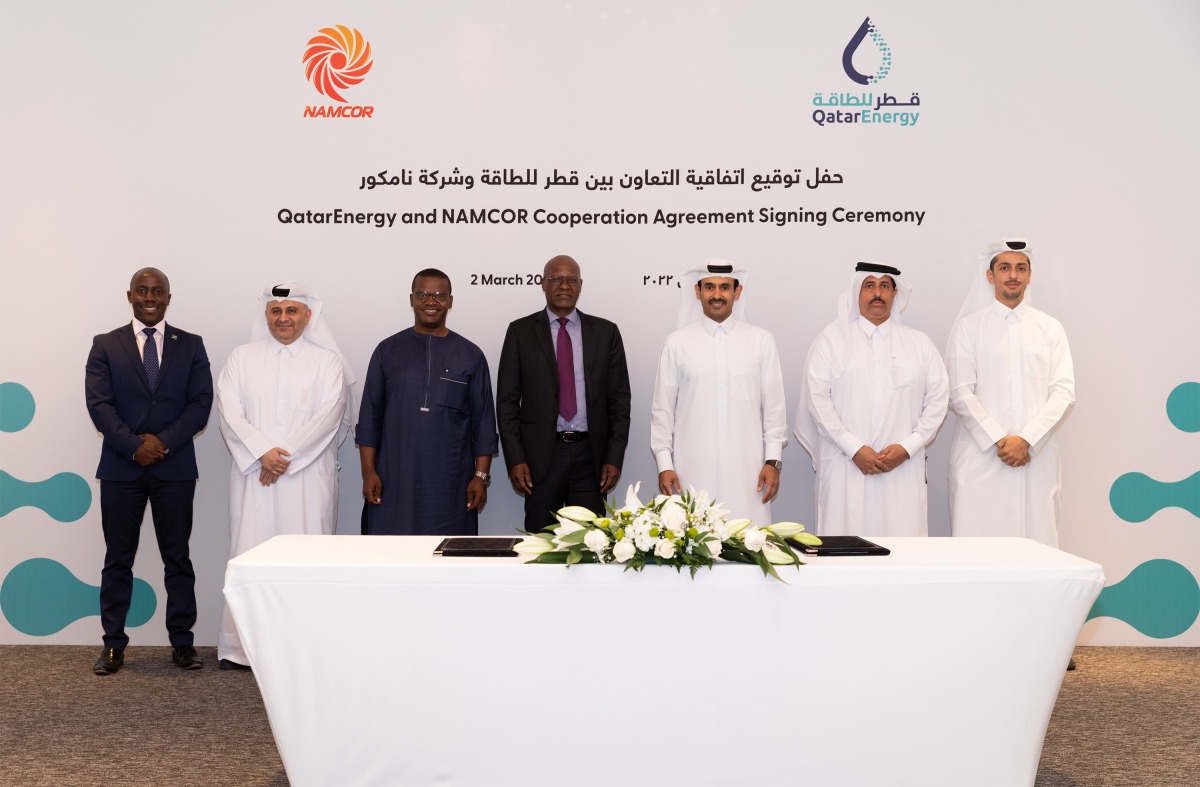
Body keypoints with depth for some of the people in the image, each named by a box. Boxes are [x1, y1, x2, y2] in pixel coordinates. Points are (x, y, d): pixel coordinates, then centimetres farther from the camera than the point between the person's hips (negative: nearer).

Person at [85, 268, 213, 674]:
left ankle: (182, 642, 13)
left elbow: (201, 403, -2)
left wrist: (163, 442, -13)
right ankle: (113, 645, 14)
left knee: (178, 558, 5)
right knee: (118, 560, 6)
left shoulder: (191, 345, 7)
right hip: (120, 468, 0)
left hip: (175, 468, 0)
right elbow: (99, 404, -4)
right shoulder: (105, 345, 6)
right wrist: (134, 446, -15)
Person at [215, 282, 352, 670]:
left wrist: (286, 457, -11)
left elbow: (328, 416, -4)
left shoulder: (327, 361, 6)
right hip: (253, 476, 2)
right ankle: (241, 647, 8)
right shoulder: (241, 358, 12)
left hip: (308, 477, -1)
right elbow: (229, 411, 2)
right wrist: (262, 454, -11)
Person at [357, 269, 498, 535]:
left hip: (450, 485, 0)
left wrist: (481, 476, -1)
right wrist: (368, 471, 1)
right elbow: (370, 416, 7)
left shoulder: (470, 356, 6)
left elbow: (483, 422, 6)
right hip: (394, 482, 0)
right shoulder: (387, 351, 8)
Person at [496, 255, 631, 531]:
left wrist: (614, 457, -1)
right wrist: (515, 459, -5)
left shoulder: (605, 332, 7)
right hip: (540, 456, -1)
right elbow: (507, 400, 3)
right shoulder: (520, 331, 5)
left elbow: (619, 398, 7)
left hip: (591, 455, 1)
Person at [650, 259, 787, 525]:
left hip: (747, 471, 0)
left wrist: (773, 460, 2)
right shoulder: (678, 343, 6)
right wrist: (664, 464, 2)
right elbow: (662, 409, 6)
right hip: (692, 472, 0)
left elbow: (774, 406, 7)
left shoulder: (761, 341, 7)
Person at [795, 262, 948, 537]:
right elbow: (817, 397, -1)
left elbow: (937, 400, 9)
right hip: (845, 469, -1)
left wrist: (908, 447, -5)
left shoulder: (920, 343, 15)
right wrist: (854, 448, -9)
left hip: (903, 469, 2)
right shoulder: (831, 338, 8)